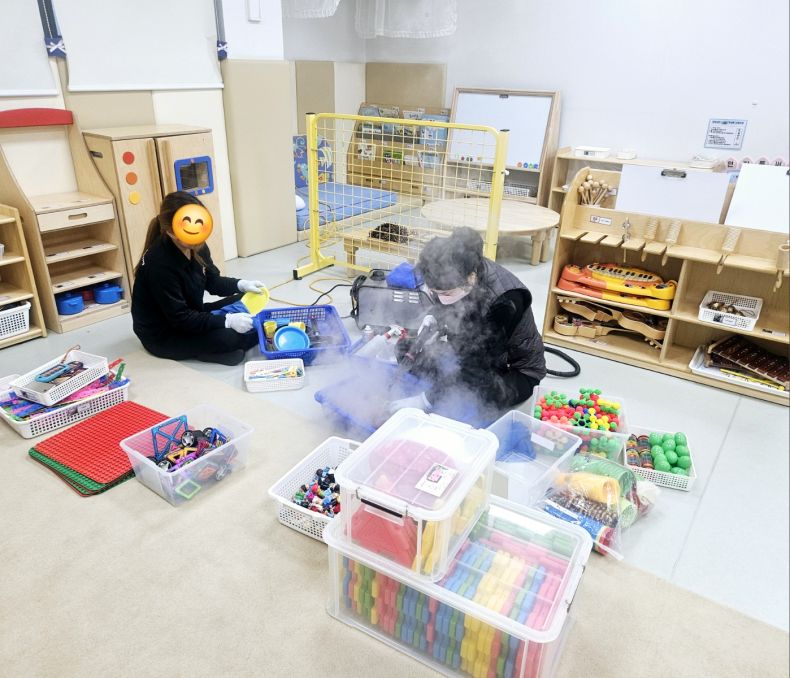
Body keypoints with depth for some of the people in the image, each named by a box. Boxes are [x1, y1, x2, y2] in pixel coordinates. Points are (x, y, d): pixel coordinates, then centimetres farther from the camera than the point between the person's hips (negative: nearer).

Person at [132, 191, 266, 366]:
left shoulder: (197, 247, -8)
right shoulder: (159, 265, -30)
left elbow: (213, 281, 7)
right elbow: (180, 318, -28)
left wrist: (241, 285, -11)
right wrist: (228, 321, -32)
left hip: (190, 315, 8)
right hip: (162, 335, -8)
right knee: (229, 337, -26)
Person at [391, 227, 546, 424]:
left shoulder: (504, 303, -36)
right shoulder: (462, 272, -18)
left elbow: (474, 365, -31)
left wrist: (425, 400, -28)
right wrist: (431, 320, -18)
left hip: (515, 371, -6)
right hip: (472, 350, 6)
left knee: (464, 402, -33)